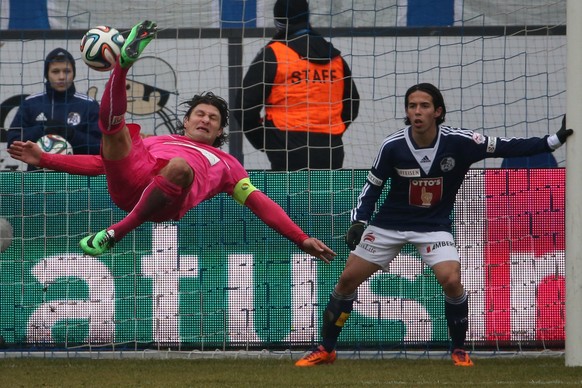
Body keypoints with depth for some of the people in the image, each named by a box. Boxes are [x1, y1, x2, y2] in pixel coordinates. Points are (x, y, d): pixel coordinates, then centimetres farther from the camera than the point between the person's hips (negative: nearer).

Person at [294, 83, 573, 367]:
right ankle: (325, 350, 16)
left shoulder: (458, 142, -19)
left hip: (434, 226, -1)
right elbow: (373, 185, -3)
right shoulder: (392, 146, -17)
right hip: (389, 224, 1)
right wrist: (358, 221, -12)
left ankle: (458, 350, 0)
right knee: (348, 279, 0)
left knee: (451, 280, -23)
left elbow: (506, 148, -14)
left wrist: (554, 141, -20)